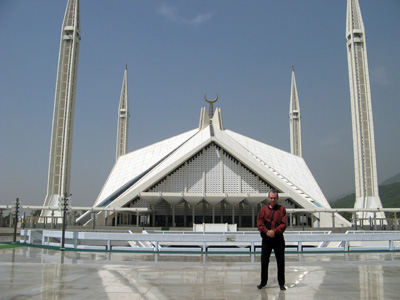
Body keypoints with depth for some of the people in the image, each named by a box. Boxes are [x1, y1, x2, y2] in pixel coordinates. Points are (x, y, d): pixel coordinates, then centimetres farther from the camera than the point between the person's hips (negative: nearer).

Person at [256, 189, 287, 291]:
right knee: (264, 260, 4)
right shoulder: (263, 209, 7)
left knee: (280, 261, 4)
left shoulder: (282, 209, 3)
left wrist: (274, 231, -16)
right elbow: (259, 223, 0)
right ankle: (263, 282, 16)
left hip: (278, 238, -1)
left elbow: (283, 224, -4)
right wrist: (266, 231, -15)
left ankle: (281, 283, 15)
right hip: (266, 238, 1)